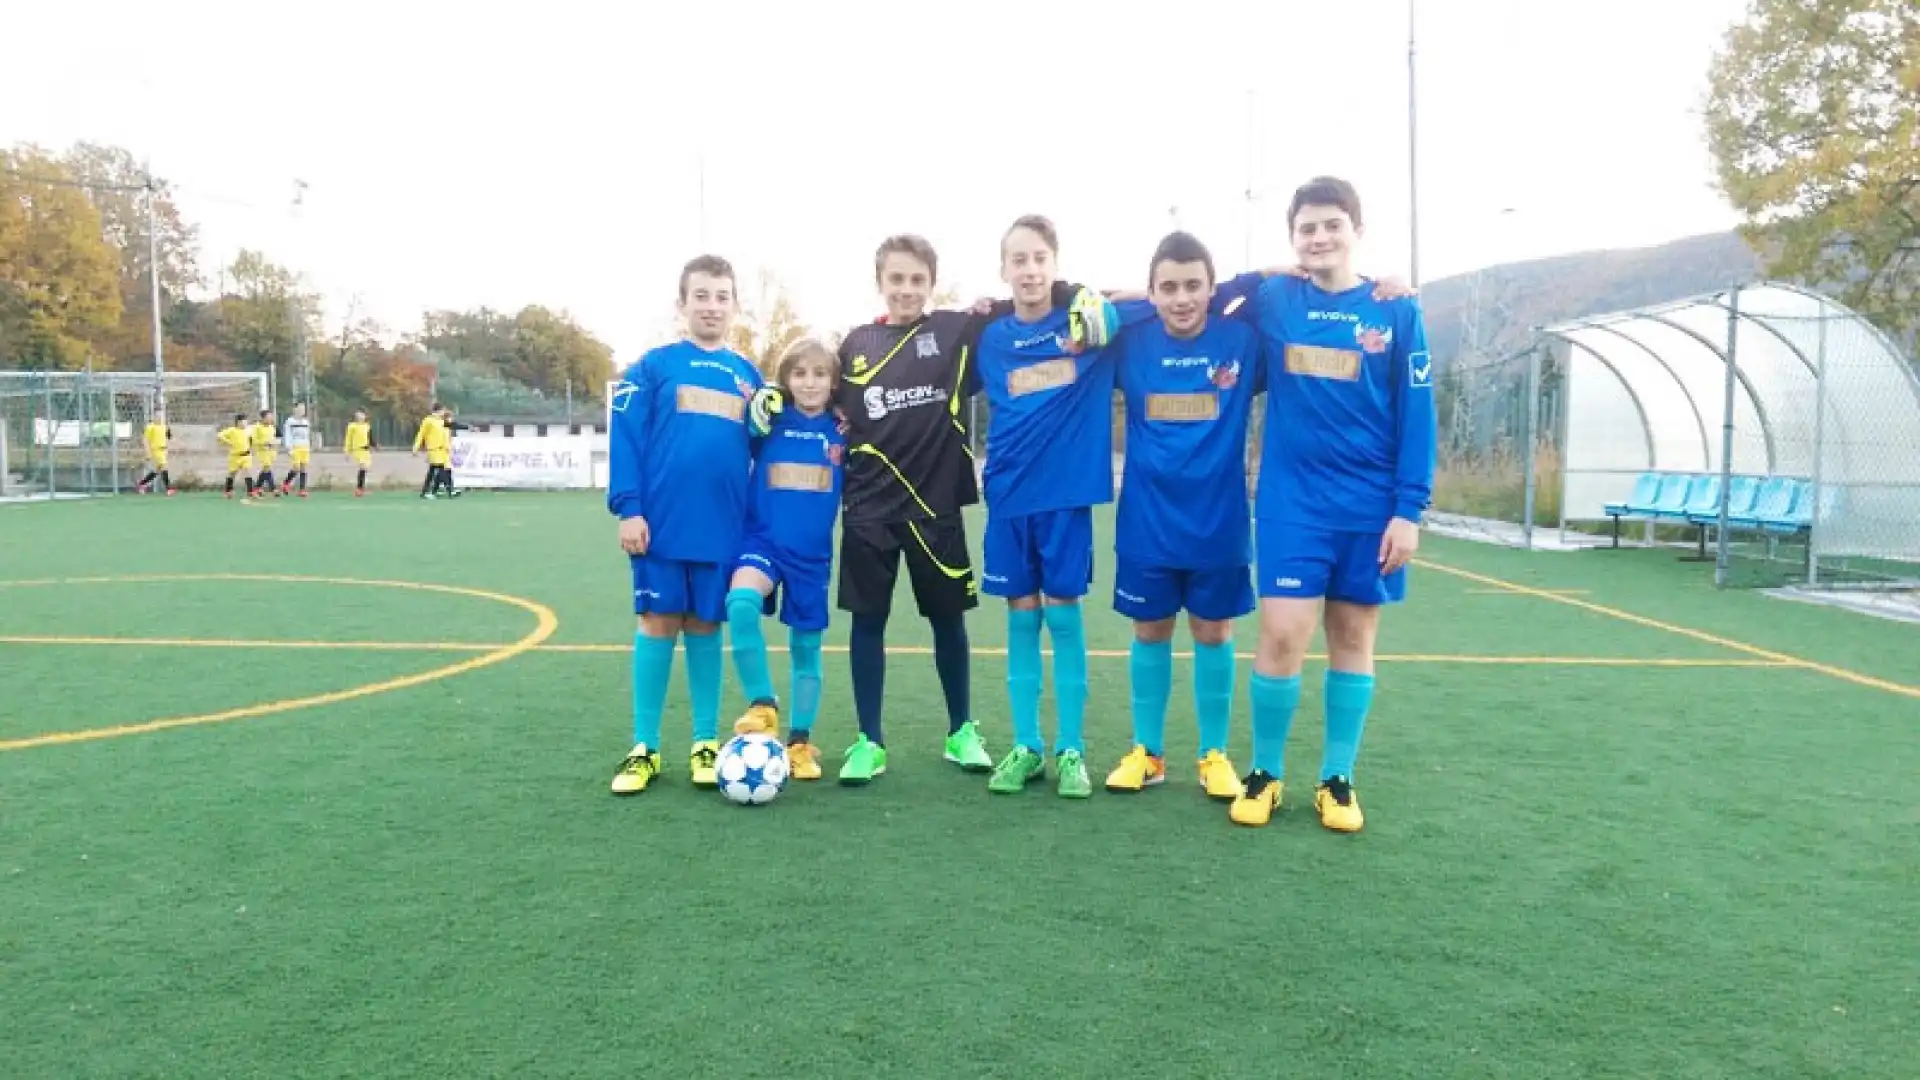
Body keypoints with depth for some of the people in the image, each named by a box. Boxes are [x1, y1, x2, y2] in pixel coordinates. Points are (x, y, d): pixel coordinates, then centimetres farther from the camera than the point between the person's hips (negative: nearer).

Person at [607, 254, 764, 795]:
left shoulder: (749, 376, 12)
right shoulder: (654, 365, 2)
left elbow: (761, 450, 18)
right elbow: (624, 437, -3)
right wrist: (628, 508, -10)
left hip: (725, 527, 3)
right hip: (663, 523, -2)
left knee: (705, 625, 9)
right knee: (658, 623, 2)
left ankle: (706, 744, 19)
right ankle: (644, 748, 12)